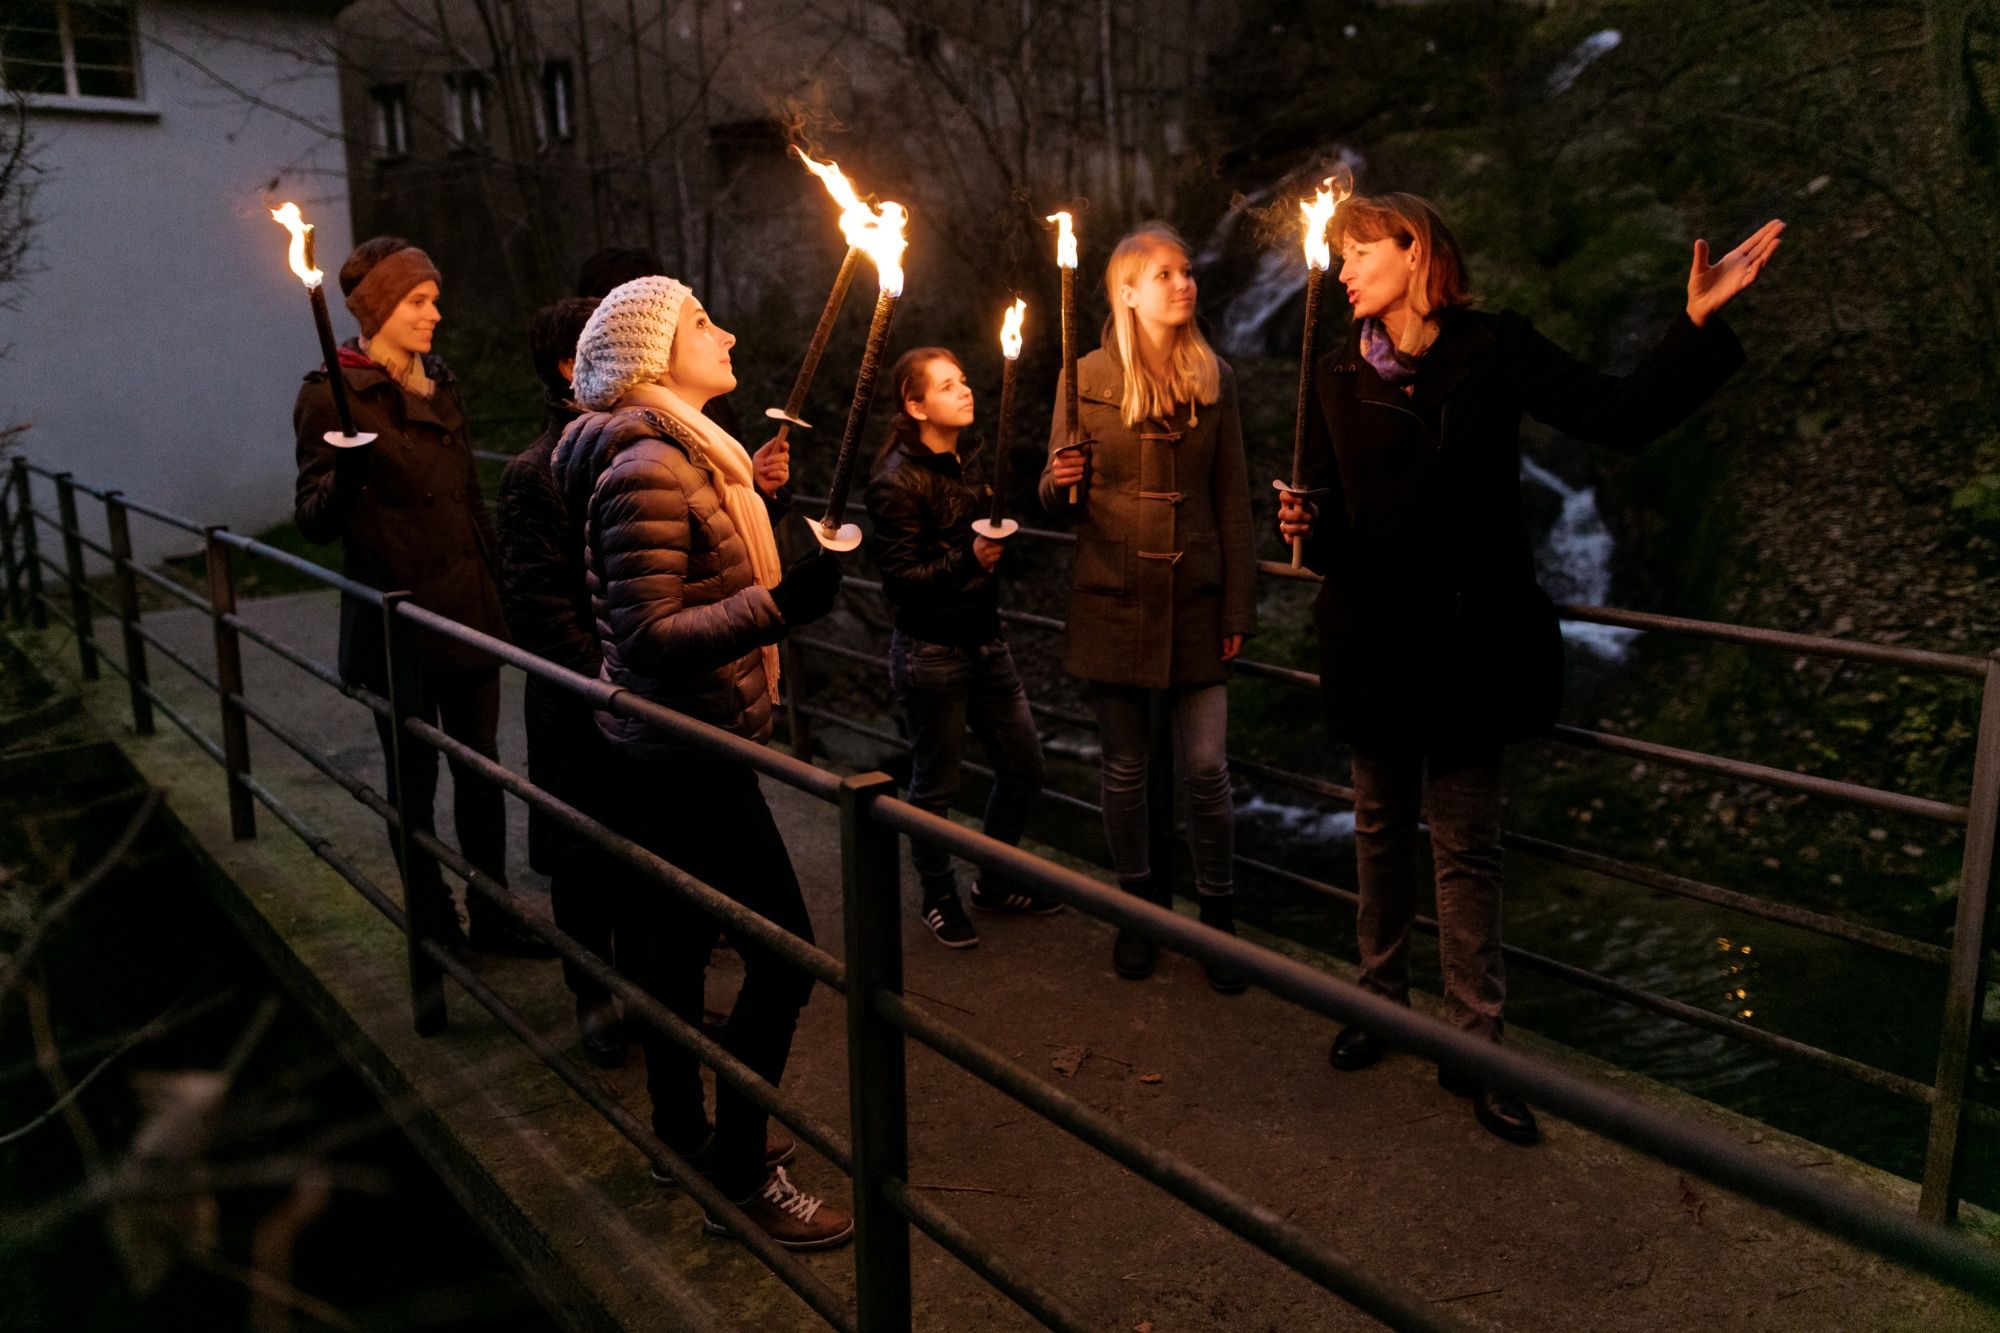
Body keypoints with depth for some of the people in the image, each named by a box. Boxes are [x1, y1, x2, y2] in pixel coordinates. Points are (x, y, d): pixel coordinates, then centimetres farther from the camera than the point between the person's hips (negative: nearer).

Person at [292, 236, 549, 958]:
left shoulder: (441, 384, 11)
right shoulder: (331, 394, -9)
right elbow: (314, 520, -13)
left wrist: (490, 586, 18)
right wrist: (344, 478, -35)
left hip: (469, 611, 6)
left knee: (480, 767, 11)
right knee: (415, 777, 6)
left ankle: (492, 916, 23)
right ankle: (435, 922, 22)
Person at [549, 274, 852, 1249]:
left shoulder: (683, 451, 11)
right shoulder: (648, 466, -21)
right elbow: (651, 638, -25)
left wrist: (758, 499, 14)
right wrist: (777, 606, -35)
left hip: (662, 750, 10)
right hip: (689, 755, -10)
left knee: (679, 935, 20)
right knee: (784, 954, -4)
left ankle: (684, 1131, 36)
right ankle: (738, 1176, 10)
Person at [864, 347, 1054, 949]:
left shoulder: (968, 463, 9)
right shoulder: (897, 481, -14)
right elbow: (901, 578, -18)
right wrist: (968, 560, -28)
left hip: (984, 641, 8)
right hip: (930, 652, -7)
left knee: (1023, 767, 12)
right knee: (935, 786, 6)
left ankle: (994, 881, 32)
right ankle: (939, 897, 27)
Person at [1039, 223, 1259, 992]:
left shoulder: (1215, 378, 7)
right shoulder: (1087, 379, 2)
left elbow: (1232, 499, 7)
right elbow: (1056, 495, 6)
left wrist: (1238, 608, 2)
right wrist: (1060, 483, -19)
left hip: (1194, 599, 1)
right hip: (1112, 599, -1)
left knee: (1206, 769, -2)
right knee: (1125, 769, 8)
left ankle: (1217, 915, 18)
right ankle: (1141, 906, 28)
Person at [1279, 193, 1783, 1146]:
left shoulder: (1494, 351, -3)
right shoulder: (1338, 376, 3)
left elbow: (1623, 416, -3)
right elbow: (1330, 511, 5)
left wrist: (1698, 320, -12)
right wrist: (1306, 527, -17)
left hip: (1471, 639, -2)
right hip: (1374, 637, 2)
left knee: (1467, 845, 4)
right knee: (1381, 829, 14)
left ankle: (1471, 1045, 15)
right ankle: (1381, 1001, 32)